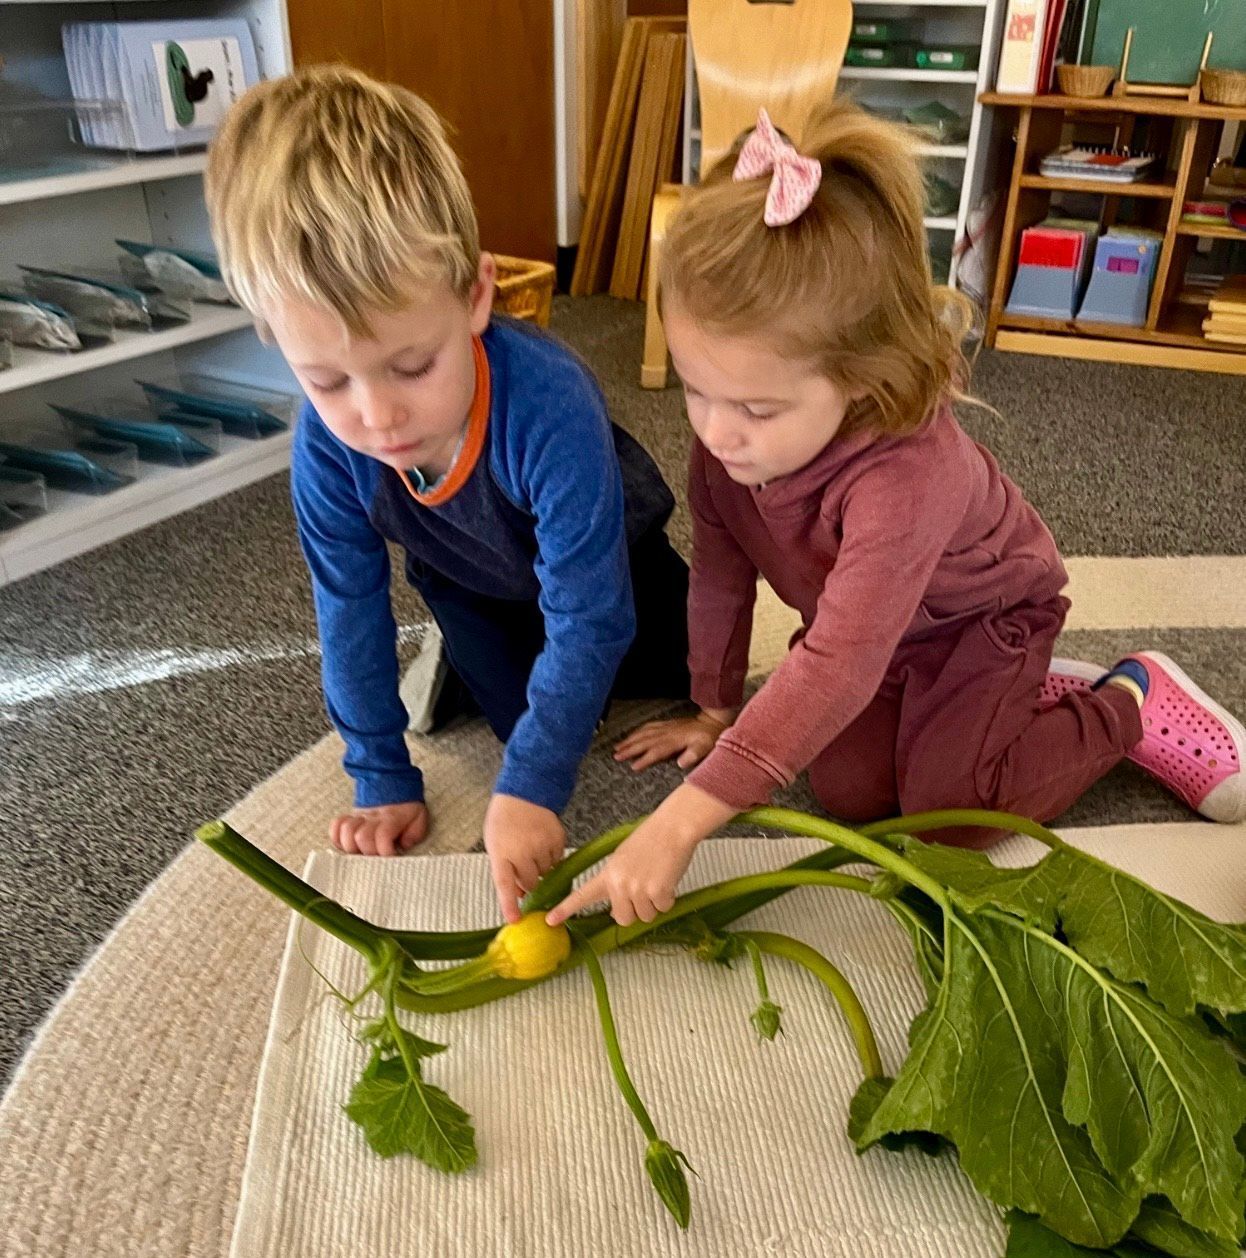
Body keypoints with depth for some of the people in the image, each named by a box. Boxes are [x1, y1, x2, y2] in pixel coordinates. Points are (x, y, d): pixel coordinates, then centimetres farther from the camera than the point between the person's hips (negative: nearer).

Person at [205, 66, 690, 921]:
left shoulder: (550, 406, -46)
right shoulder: (326, 448, -33)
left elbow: (588, 616, -39)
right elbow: (351, 611, -19)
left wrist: (530, 787, -40)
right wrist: (384, 779, -14)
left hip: (605, 551, 0)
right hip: (471, 580, 1)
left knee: (685, 667, 13)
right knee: (530, 715, -10)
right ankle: (461, 661, 20)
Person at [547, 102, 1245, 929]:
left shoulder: (905, 477, -45)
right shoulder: (731, 423, -25)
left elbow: (837, 665, -51)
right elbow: (720, 567, -12)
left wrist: (683, 820, -55)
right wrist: (715, 712, -3)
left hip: (982, 616, -5)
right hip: (873, 622, 6)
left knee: (947, 808, -14)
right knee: (850, 791, -5)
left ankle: (1132, 703, 9)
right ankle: (1024, 694, 17)